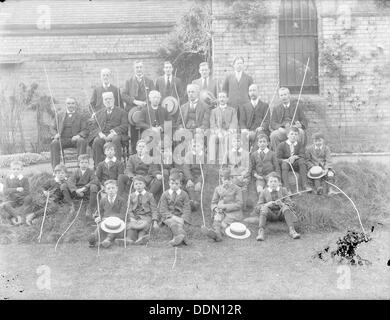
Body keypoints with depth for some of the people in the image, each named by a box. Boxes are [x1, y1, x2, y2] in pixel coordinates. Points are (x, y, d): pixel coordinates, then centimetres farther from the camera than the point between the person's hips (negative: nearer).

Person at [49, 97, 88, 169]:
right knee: (54, 143, -31)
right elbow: (54, 129, 20)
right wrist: (55, 134, -6)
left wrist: (78, 135, -18)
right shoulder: (60, 116, 25)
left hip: (75, 139, -1)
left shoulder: (81, 117, 17)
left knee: (82, 141, -36)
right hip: (63, 139, 2)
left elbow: (85, 130, 5)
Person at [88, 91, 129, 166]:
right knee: (96, 141, -32)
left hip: (116, 134, -2)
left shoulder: (121, 112, 19)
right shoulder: (99, 114, 28)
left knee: (116, 140, -38)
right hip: (102, 135, 2)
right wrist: (100, 133, -10)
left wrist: (113, 132, -13)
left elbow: (125, 126, 5)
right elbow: (94, 127, 14)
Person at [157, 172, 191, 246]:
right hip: (168, 217, -1)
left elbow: (187, 209, 4)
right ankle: (182, 236, -53)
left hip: (180, 217, 1)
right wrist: (172, 216, -13)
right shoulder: (165, 194, 11)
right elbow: (163, 209, 3)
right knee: (173, 223, -34)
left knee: (179, 224, -33)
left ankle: (176, 238, -52)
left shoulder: (184, 194, 11)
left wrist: (182, 219, -14)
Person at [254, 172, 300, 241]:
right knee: (264, 208, -31)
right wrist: (267, 205, -20)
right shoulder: (264, 192, 7)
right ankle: (261, 231, -46)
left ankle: (291, 230, -43)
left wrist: (282, 204, -23)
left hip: (281, 214, 0)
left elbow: (289, 204, 0)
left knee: (285, 207, -30)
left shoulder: (283, 190, 9)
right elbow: (257, 208, 2)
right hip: (270, 214, 0)